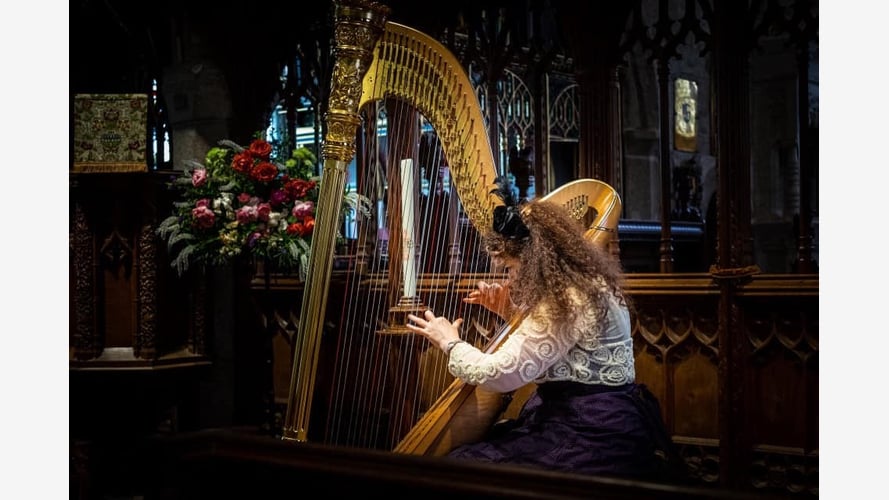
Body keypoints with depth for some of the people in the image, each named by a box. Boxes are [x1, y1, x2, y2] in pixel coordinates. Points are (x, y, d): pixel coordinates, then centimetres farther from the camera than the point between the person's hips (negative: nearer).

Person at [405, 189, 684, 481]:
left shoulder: (568, 300, -20)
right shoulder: (588, 283, 11)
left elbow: (499, 374, -20)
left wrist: (450, 343, -3)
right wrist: (509, 309, 15)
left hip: (591, 439, -10)